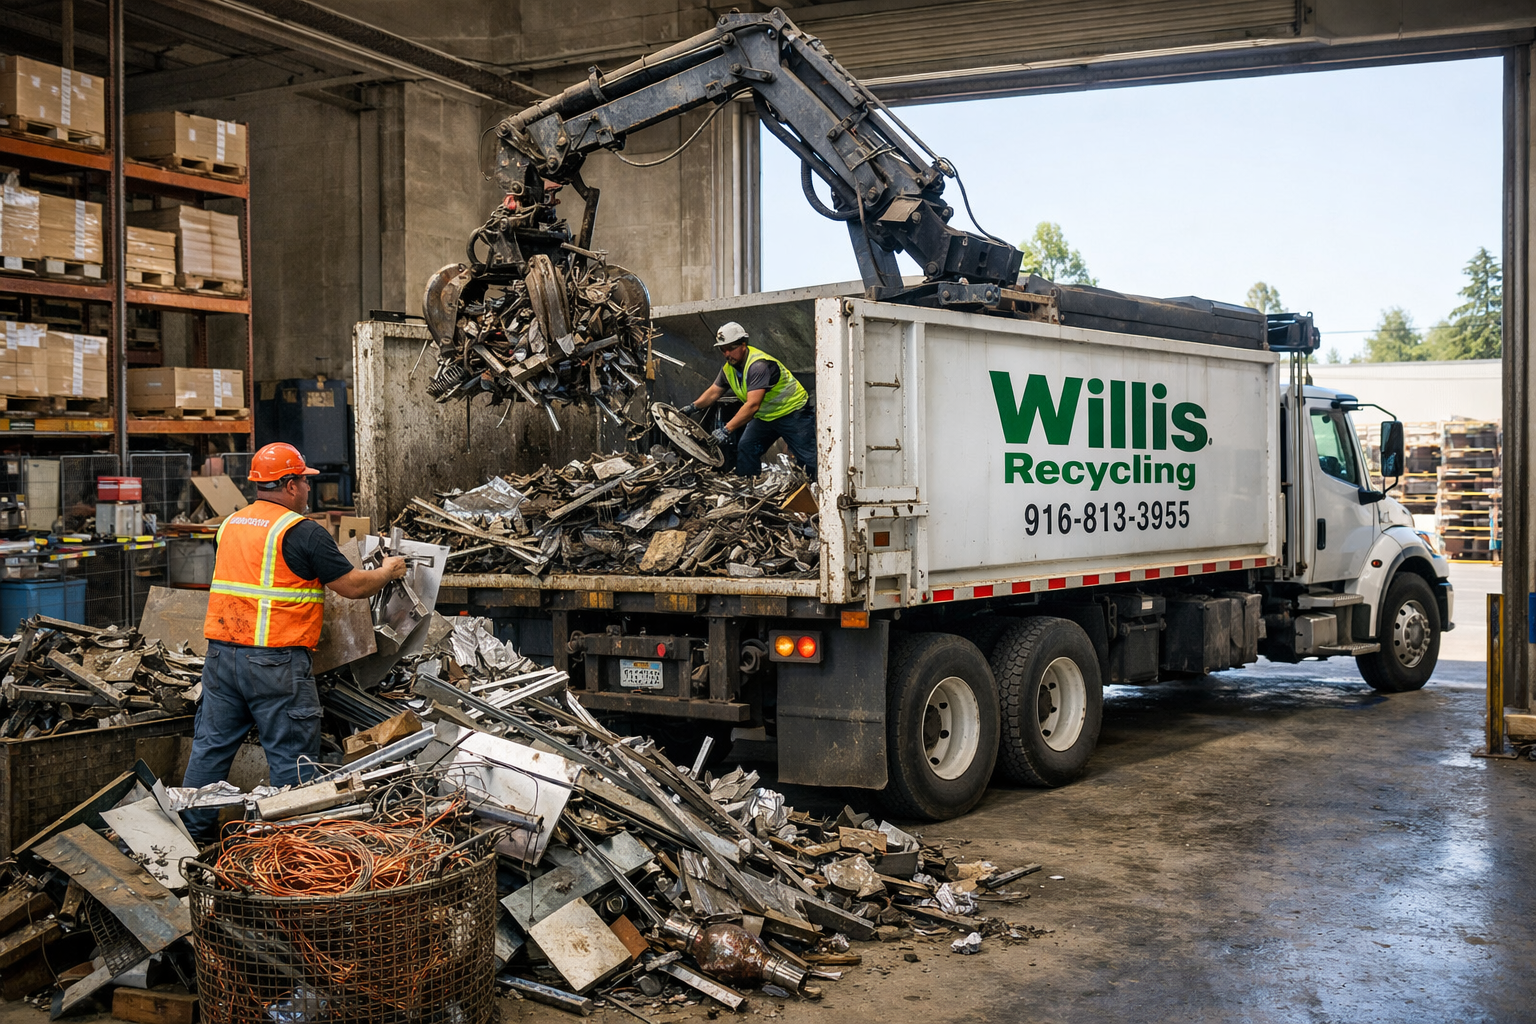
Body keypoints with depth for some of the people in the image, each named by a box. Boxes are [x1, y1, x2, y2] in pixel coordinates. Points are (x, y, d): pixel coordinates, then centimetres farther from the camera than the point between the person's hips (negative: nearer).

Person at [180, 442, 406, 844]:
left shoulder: (230, 524, 14)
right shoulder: (303, 531, -10)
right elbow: (352, 586, -8)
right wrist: (388, 571, 10)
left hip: (221, 653, 7)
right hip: (275, 660, -7)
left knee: (211, 746, 14)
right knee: (292, 758, 1)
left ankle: (195, 834, 23)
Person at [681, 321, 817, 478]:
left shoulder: (759, 365, -30)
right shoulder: (729, 368, 0)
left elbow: (752, 405, -37)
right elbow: (713, 392, 15)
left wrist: (726, 430, -41)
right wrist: (693, 406, -2)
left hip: (792, 411, -9)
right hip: (765, 417, 9)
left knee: (809, 456, -10)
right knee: (745, 448, 4)